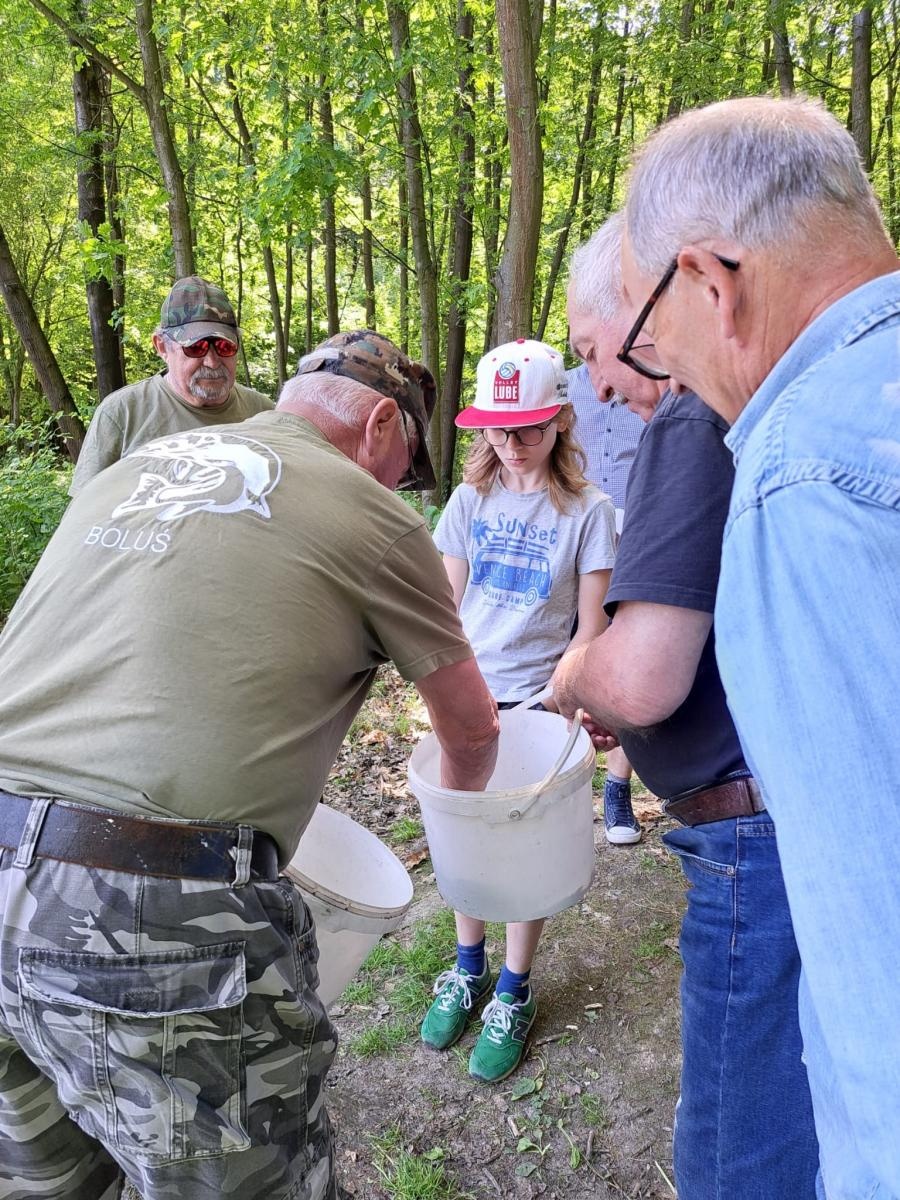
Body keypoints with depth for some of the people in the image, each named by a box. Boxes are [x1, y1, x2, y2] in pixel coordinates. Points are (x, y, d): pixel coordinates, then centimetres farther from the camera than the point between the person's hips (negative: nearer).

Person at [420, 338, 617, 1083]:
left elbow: (590, 628, -6)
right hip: (469, 693, 4)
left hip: (538, 698, -3)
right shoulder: (473, 498, 3)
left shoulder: (588, 511, -8)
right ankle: (469, 969, 34)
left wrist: (559, 702, -14)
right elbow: (449, 602, 6)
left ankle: (514, 994, 25)